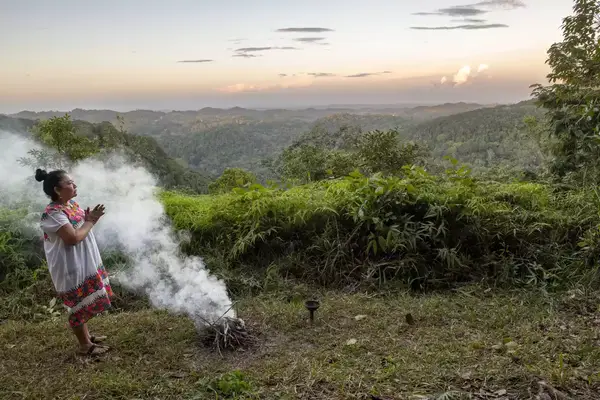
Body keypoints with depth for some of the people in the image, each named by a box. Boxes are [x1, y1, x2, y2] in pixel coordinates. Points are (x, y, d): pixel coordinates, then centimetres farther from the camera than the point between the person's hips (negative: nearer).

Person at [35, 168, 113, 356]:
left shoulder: (71, 204, 5)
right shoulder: (53, 213, -24)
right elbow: (73, 238, -30)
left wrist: (91, 217, -4)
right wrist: (90, 221, -18)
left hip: (84, 263, 9)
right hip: (71, 268, -9)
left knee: (84, 303, 21)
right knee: (78, 306, 4)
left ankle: (86, 335, 38)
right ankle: (85, 345, 19)